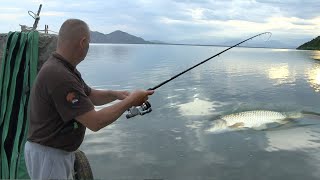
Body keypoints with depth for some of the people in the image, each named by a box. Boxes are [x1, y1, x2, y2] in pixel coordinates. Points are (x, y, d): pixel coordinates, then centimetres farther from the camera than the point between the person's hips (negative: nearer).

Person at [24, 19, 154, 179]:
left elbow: (89, 95, 16)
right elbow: (95, 122, -28)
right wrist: (130, 101, -17)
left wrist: (115, 94, -2)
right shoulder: (58, 76, -29)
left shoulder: (65, 69, 3)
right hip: (48, 154, -9)